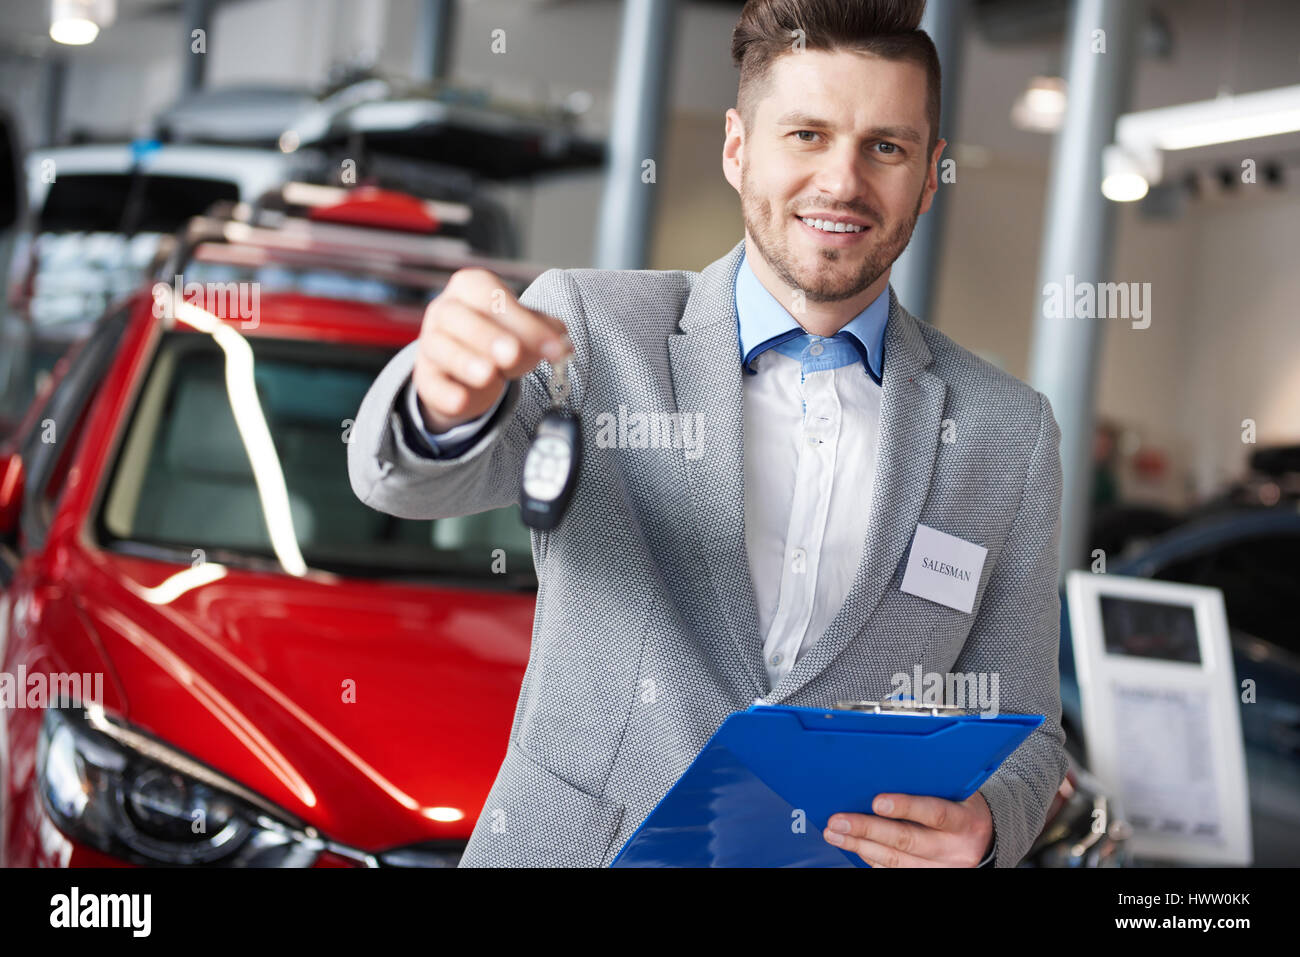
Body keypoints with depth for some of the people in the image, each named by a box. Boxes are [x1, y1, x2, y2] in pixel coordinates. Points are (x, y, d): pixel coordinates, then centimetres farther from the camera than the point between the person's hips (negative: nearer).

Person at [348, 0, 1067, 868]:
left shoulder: (1008, 433, 3)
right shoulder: (594, 321, -1)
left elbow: (1019, 735, 7)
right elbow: (405, 473, -17)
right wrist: (450, 400, -38)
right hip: (572, 843, 2)